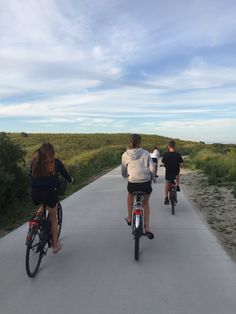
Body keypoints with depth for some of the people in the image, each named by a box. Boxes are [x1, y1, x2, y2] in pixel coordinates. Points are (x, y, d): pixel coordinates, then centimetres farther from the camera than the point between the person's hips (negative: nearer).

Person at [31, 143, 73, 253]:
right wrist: (70, 179, 30)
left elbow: (32, 176, 18)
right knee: (53, 216, 17)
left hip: (35, 194, 3)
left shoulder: (34, 161, 8)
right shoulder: (55, 162, -1)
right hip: (50, 193, -3)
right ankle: (55, 244, 23)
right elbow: (65, 174, 8)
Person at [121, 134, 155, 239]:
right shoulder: (146, 153, 3)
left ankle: (129, 218, 40)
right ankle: (147, 228, 18)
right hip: (146, 182, 1)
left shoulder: (125, 155, 2)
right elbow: (152, 169, -2)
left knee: (130, 196, 35)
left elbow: (123, 172, 8)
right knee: (146, 204, 24)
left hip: (132, 183, 0)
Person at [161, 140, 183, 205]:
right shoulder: (178, 154, -6)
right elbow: (181, 165, -7)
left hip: (168, 171, 0)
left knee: (167, 183, 18)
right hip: (176, 172, 0)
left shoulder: (165, 154, -8)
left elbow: (163, 164, -7)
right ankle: (177, 186, 24)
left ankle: (166, 198, 15)